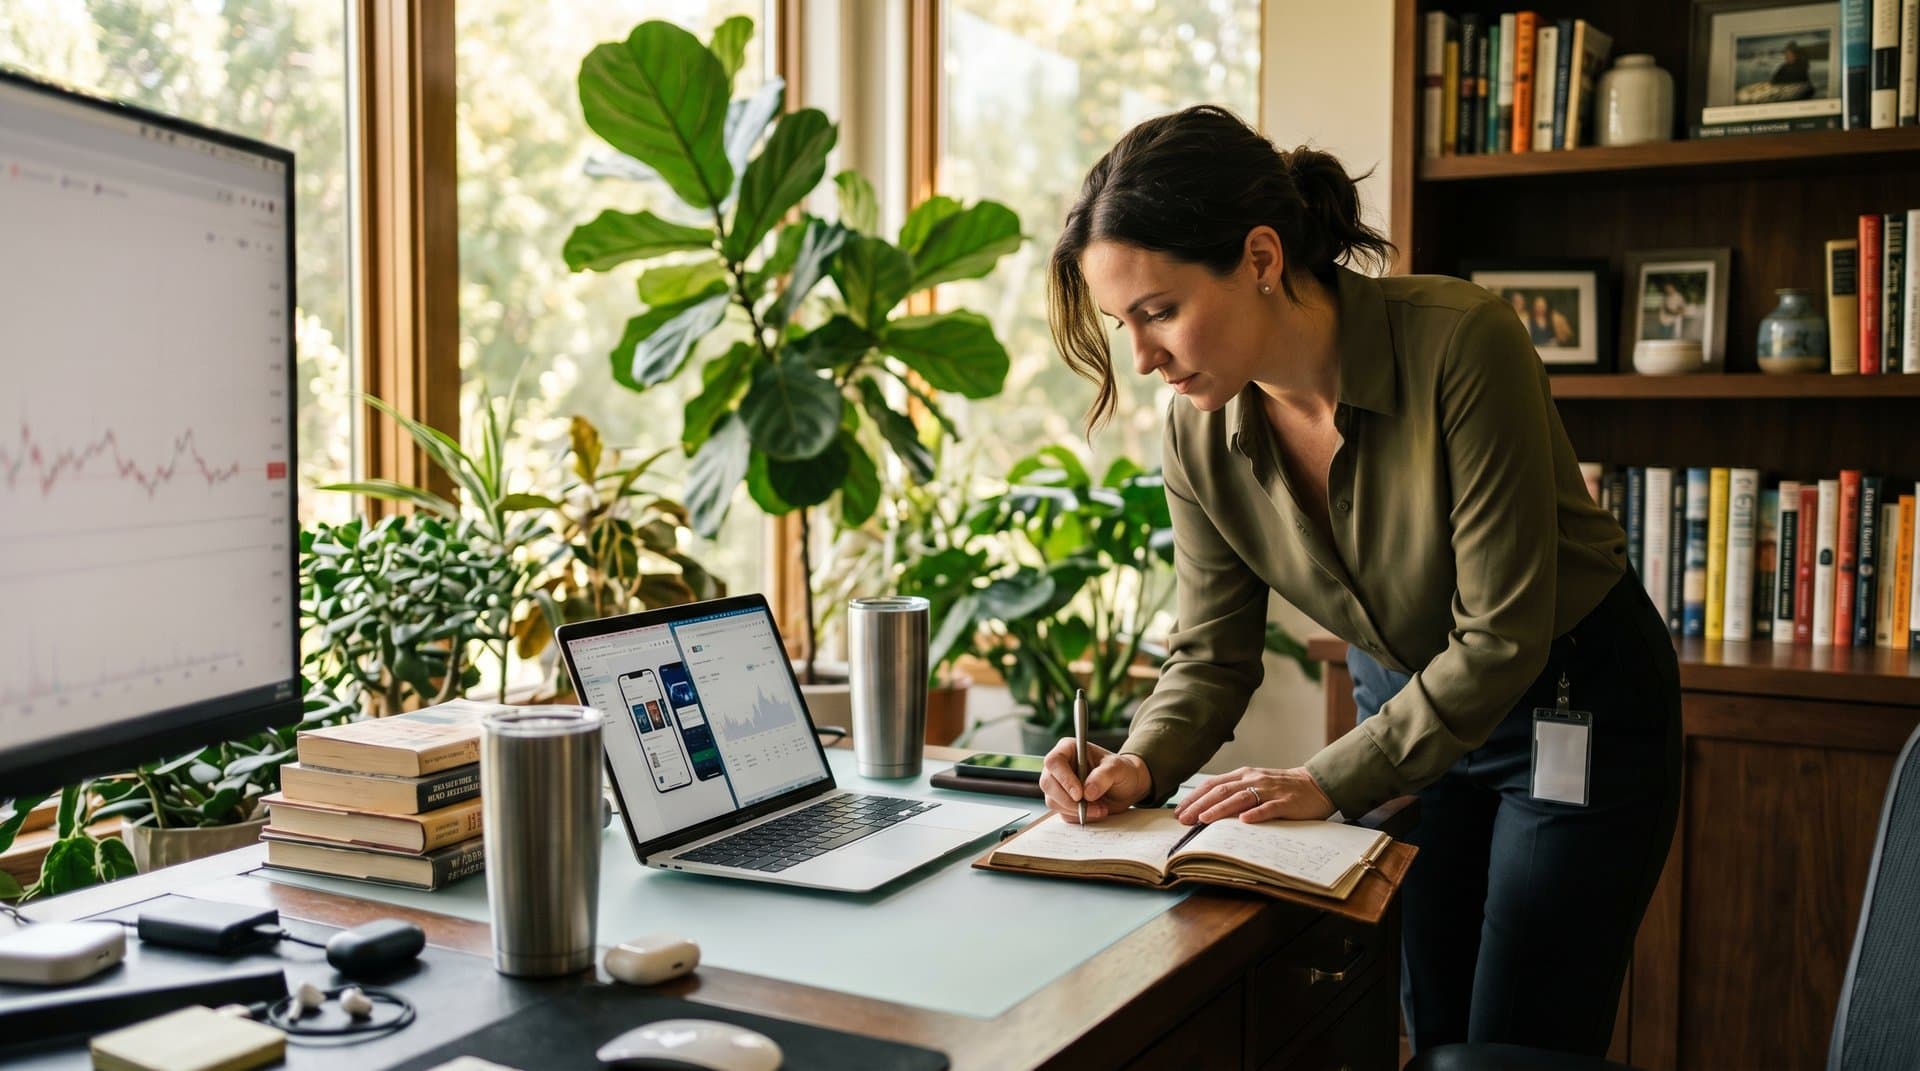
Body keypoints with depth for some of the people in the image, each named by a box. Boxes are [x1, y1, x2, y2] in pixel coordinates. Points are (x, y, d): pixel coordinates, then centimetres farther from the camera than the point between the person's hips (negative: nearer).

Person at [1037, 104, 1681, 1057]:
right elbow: (1213, 654, -4)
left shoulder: (1461, 344, -31)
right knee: (1429, 1027, 12)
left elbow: (1502, 637, -27)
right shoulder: (1201, 429, -15)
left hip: (1573, 703, -4)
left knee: (1518, 1047, 0)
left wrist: (1329, 781, -25)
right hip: (1403, 698, 5)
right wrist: (1141, 766, -23)